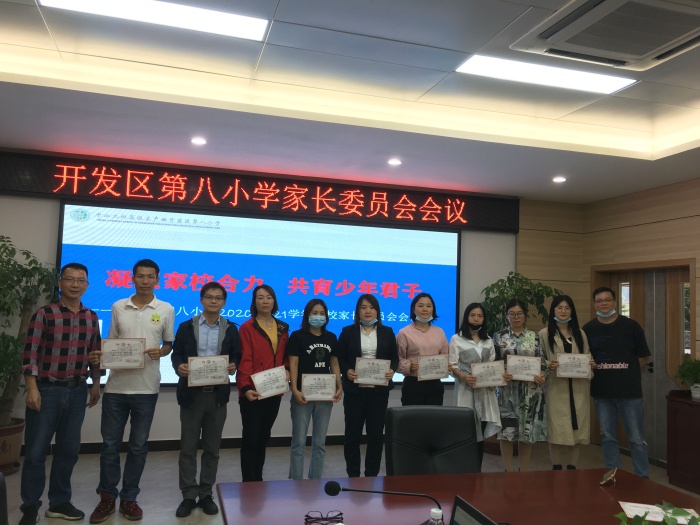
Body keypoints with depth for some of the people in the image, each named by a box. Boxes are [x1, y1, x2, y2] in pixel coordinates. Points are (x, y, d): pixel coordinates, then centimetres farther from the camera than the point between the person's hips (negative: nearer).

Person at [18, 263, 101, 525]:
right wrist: (32, 389, -15)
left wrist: (95, 384, 12)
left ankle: (59, 502, 25)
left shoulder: (91, 318, 7)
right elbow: (30, 354, -10)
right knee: (36, 450, 4)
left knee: (69, 449, 11)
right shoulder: (44, 314, -7)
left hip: (77, 391, 4)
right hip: (46, 389, -4)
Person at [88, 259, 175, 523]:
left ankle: (129, 498, 22)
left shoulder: (166, 310, 0)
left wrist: (160, 352, -14)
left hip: (146, 387, -1)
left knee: (138, 445, 9)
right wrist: (101, 356, -9)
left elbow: (169, 343, 7)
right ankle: (107, 496, 23)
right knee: (110, 443, 8)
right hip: (116, 385, 1)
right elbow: (111, 342, 11)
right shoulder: (118, 307, 4)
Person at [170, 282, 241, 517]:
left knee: (212, 448, 9)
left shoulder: (231, 329, 6)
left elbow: (237, 357, 6)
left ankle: (206, 495, 21)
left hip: (218, 395, 1)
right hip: (191, 394, -1)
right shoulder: (186, 327, 5)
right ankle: (188, 496, 15)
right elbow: (176, 354, 4)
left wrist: (233, 366, -16)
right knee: (188, 447, 4)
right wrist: (179, 366, -17)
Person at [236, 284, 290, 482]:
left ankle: (258, 479, 25)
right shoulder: (247, 328, -6)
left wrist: (286, 369, -2)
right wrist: (245, 387, -25)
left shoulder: (282, 328, 10)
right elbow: (245, 361, -13)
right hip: (253, 392, -5)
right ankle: (249, 482, 7)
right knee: (250, 437, -1)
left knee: (264, 436, 14)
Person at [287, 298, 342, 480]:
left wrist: (339, 386, 1)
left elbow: (334, 364, 13)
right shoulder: (297, 336, -3)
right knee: (299, 441, 0)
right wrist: (295, 390, -18)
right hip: (304, 394, -4)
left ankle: (316, 481, 21)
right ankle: (296, 481, 9)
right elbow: (293, 364, -8)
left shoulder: (331, 338, 10)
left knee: (320, 442, 11)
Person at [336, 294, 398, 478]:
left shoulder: (387, 332, 8)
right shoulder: (348, 332, 3)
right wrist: (347, 371, -16)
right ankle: (353, 476, 16)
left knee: (376, 433, 6)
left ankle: (372, 475, 19)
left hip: (379, 390, 1)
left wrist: (392, 370, -11)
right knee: (352, 433, 4)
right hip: (354, 390, -1)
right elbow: (339, 358, 2)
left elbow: (395, 357, 8)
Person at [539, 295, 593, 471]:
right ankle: (557, 467, 9)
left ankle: (572, 466, 18)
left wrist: (591, 363, -4)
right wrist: (549, 365, -20)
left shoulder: (580, 334, 15)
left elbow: (587, 357, 18)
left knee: (576, 428, 6)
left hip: (578, 388, 4)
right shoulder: (545, 334, 2)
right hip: (556, 388, -3)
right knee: (557, 429, -2)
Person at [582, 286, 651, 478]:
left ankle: (643, 478, 18)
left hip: (630, 391, -2)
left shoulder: (631, 325, -4)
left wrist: (630, 376, 7)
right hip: (601, 392, 2)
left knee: (637, 439, 4)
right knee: (608, 437, 12)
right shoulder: (588, 329, 0)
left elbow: (644, 357, 4)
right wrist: (592, 371, -7)